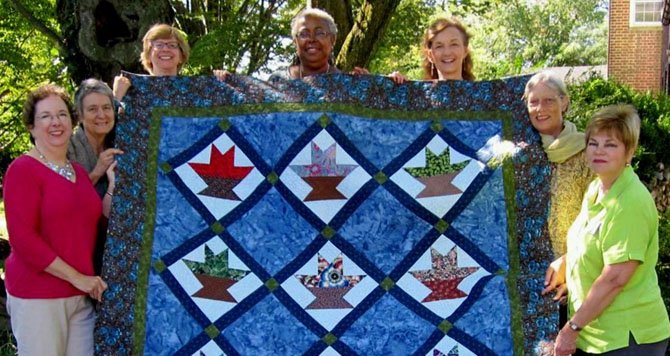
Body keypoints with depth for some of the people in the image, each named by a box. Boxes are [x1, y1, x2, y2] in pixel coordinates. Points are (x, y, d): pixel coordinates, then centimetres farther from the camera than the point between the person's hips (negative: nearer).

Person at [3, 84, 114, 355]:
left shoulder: (79, 171, 13)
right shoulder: (23, 169, -8)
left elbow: (96, 227, 15)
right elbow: (22, 238, -16)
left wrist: (113, 187, 3)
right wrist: (77, 277, -16)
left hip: (82, 296, 6)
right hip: (37, 296, -6)